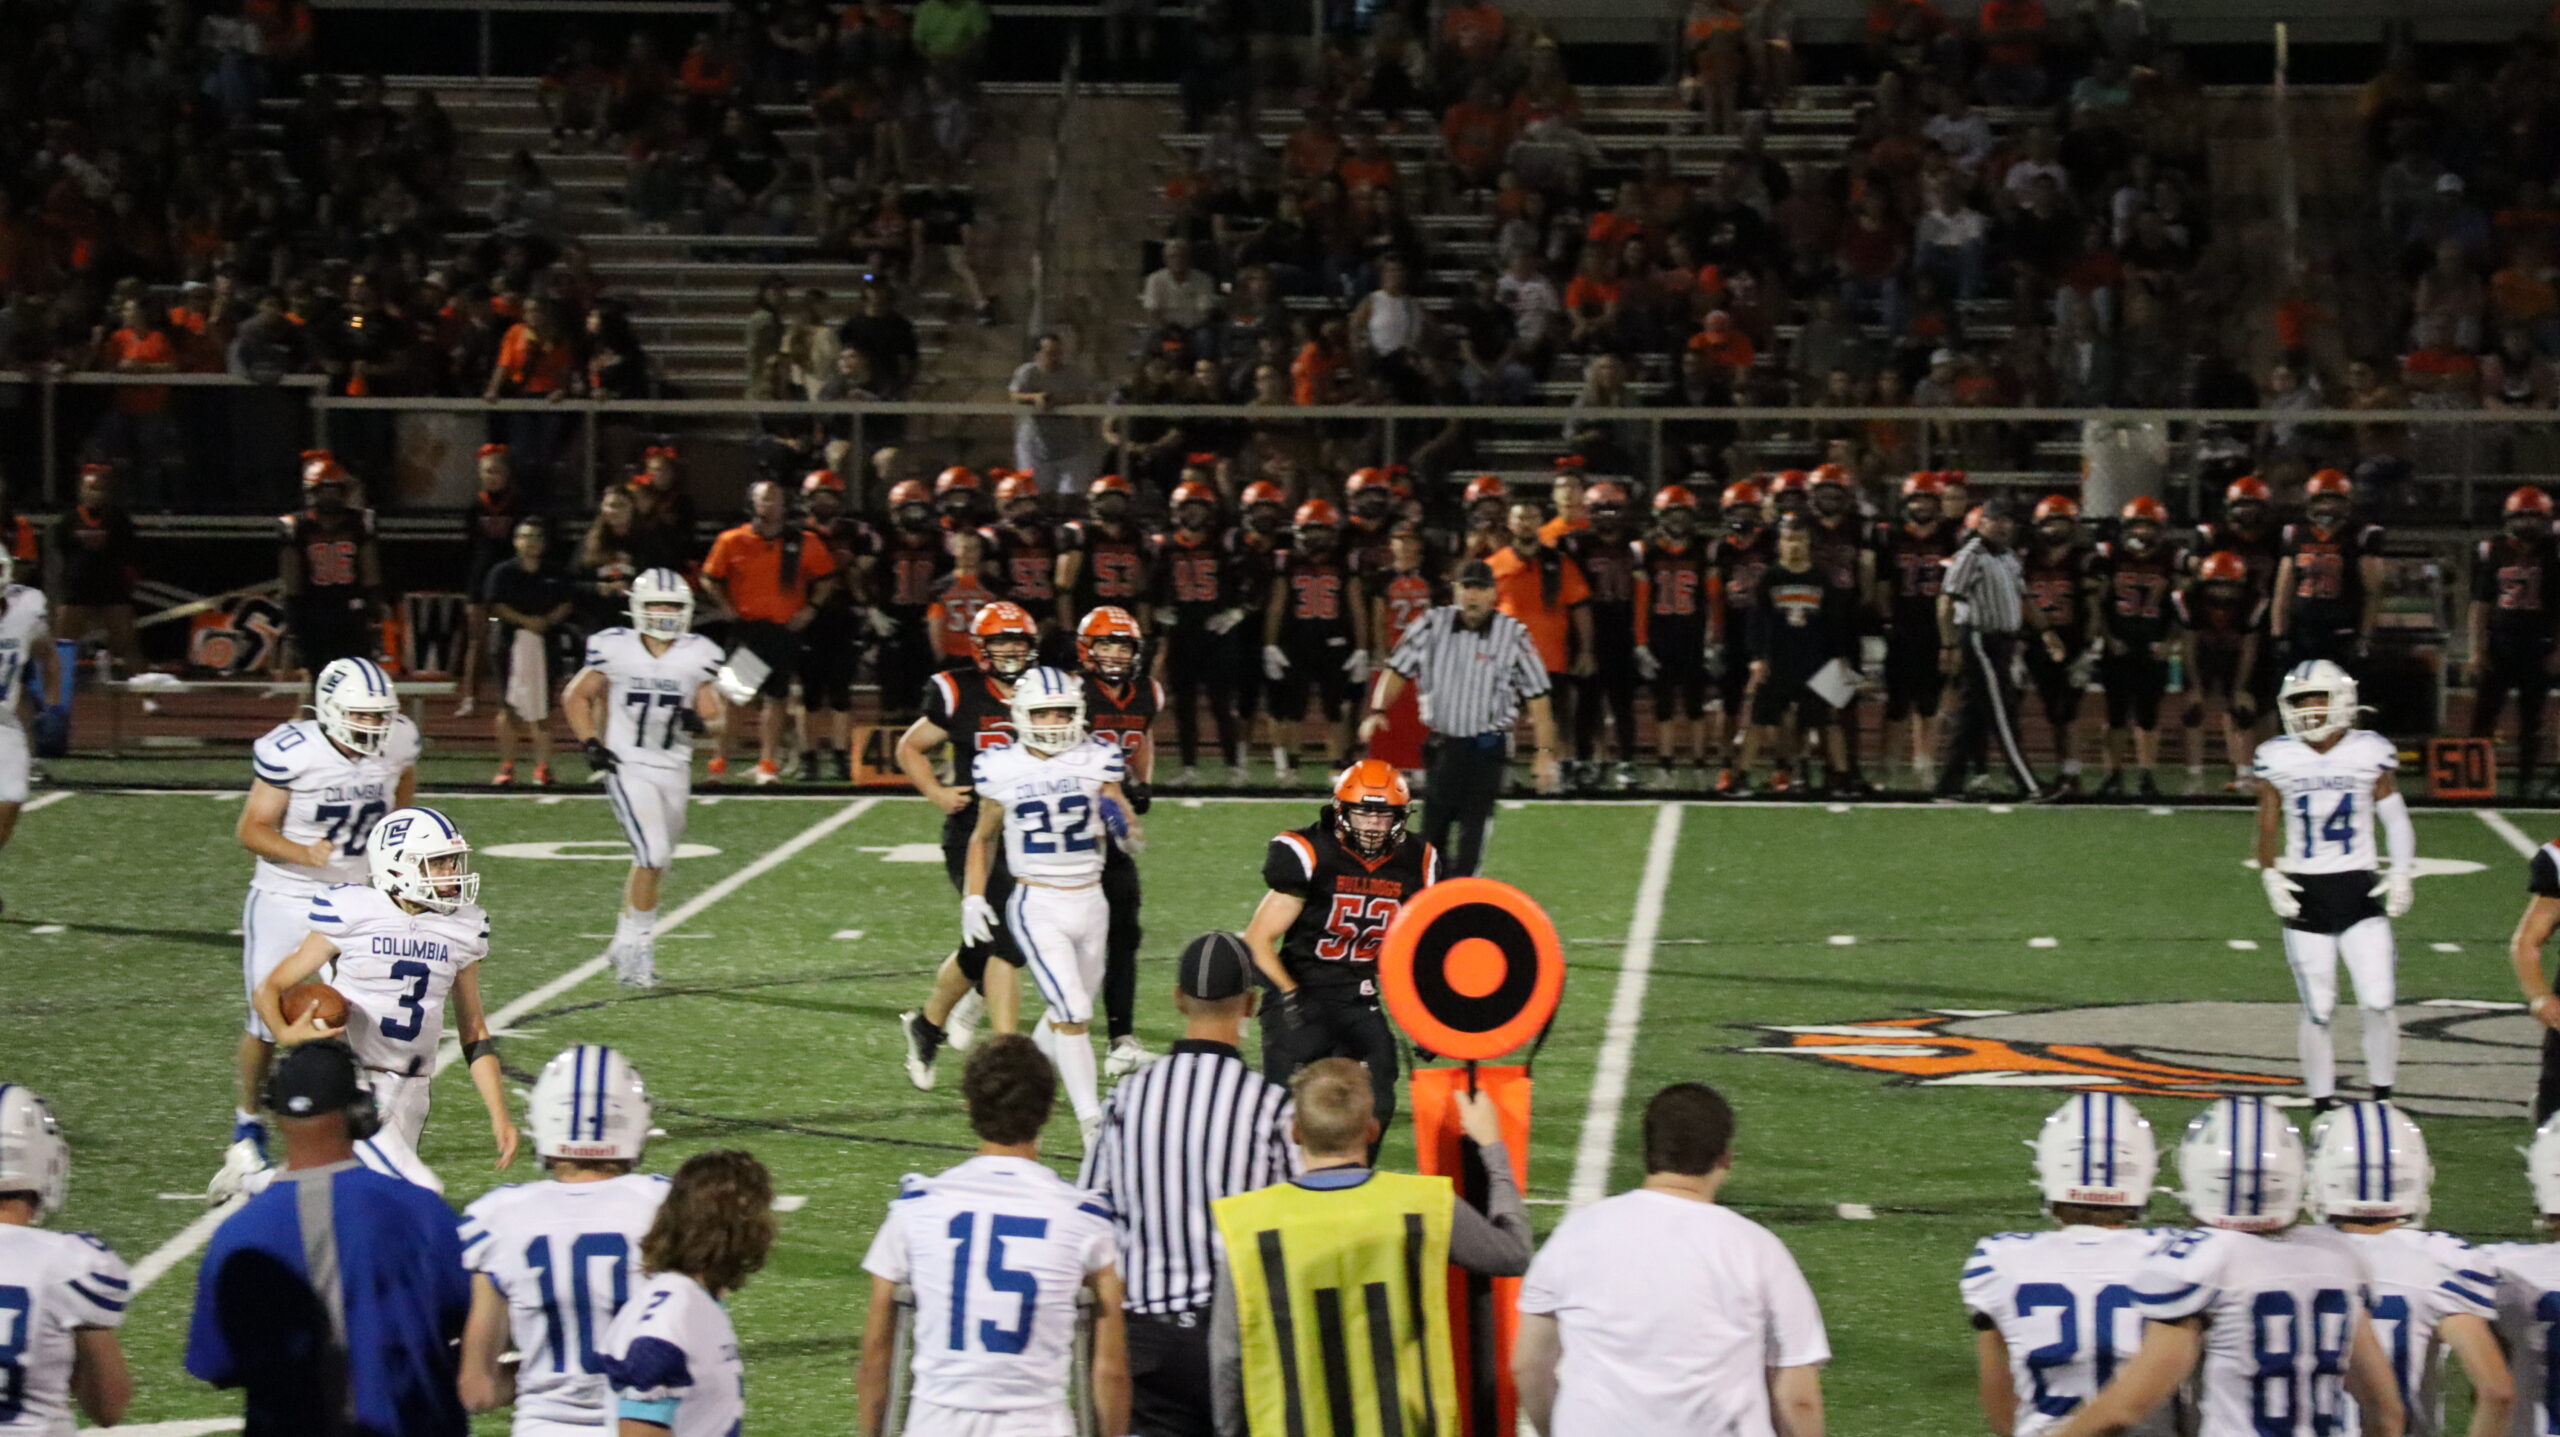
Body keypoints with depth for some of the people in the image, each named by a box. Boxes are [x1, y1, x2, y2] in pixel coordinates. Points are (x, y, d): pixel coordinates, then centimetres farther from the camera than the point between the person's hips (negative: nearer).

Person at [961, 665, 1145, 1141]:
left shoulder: (1096, 761, 0)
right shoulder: (1002, 770, -3)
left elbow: (1135, 840, 3)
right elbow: (983, 838, 12)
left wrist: (1124, 827, -19)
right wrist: (972, 897, 4)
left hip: (1090, 902, 3)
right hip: (1037, 907, -3)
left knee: (1067, 1013, 13)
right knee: (1072, 1013, -14)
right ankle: (1094, 1128, -13)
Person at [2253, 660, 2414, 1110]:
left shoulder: (2370, 753, -2)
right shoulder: (2277, 758, 0)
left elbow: (2395, 820, 6)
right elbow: (2267, 828, 7)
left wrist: (2403, 875, -5)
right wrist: (2271, 877, -8)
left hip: (2360, 891, 0)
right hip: (2305, 895, 0)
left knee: (2379, 1002, -9)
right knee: (2317, 1010, 1)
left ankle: (2382, 1100, 6)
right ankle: (2322, 1106, 12)